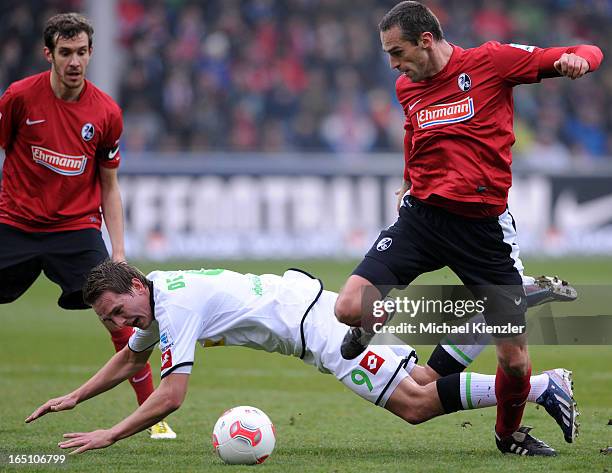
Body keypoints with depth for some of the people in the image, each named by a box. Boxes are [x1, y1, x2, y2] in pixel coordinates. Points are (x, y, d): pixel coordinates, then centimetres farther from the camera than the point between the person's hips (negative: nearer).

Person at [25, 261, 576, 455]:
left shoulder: (175, 308, -19)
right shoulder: (152, 293, 9)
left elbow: (170, 396, -24)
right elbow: (129, 360, 27)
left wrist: (109, 435, -21)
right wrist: (76, 397, 22)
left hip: (311, 320, -9)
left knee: (415, 404, -16)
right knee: (422, 390, 11)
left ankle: (540, 386, -17)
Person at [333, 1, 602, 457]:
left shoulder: (491, 60, -7)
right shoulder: (406, 88, 9)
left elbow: (589, 53, -5)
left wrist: (577, 58, -27)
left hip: (485, 226, -3)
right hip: (422, 215, 3)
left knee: (515, 358, -2)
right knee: (350, 308, -18)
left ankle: (509, 432, 29)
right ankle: (374, 326, 20)